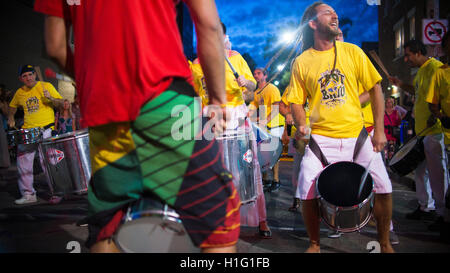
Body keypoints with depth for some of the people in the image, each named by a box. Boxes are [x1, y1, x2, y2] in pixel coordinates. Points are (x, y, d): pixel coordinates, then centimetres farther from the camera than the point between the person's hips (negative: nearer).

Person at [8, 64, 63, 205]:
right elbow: (12, 106, 31)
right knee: (23, 163, 4)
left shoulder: (46, 86, 1)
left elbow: (60, 103, -1)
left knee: (46, 160, -14)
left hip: (45, 129, -5)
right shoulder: (19, 93, 13)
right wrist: (11, 118, 14)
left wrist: (50, 98, -19)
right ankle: (28, 194, 16)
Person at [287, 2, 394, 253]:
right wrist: (301, 125, -13)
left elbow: (375, 88, 6)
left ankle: (385, 243, 21)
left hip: (358, 135, 1)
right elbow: (297, 100, 7)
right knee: (308, 191, -12)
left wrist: (379, 130, 0)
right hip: (321, 138, -1)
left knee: (383, 187, -4)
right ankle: (315, 243, 15)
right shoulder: (302, 62, 2)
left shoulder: (352, 52, 4)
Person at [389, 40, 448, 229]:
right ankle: (425, 208, 26)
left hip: (434, 130, -10)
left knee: (437, 172, -6)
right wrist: (401, 84, 19)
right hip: (423, 130, 10)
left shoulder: (434, 67, -13)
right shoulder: (421, 71, 19)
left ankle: (442, 214, 1)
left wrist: (435, 116, -24)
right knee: (421, 170, 15)